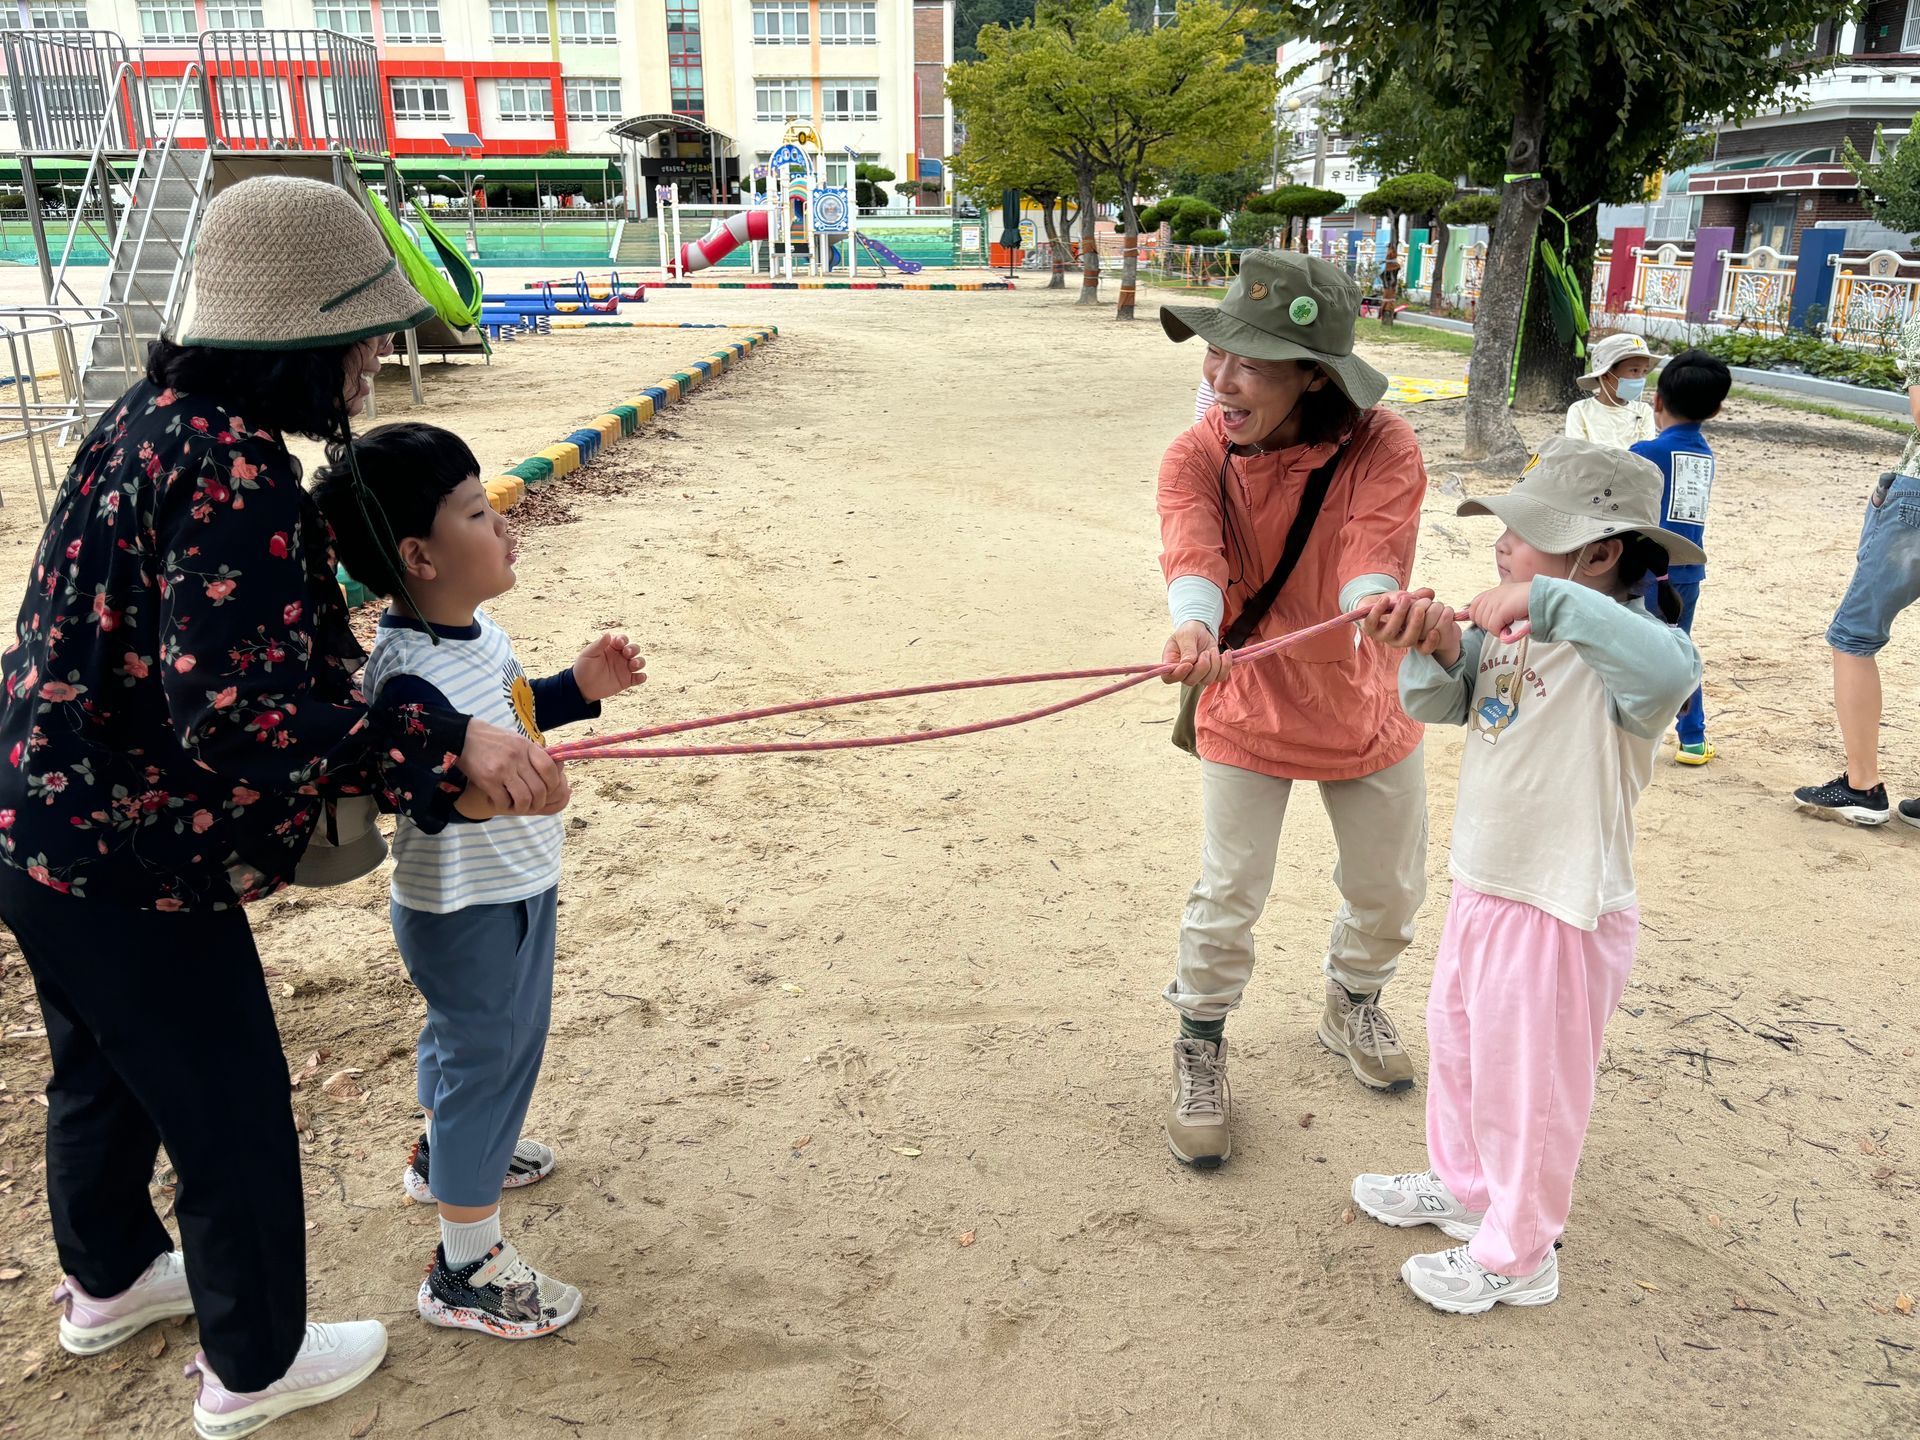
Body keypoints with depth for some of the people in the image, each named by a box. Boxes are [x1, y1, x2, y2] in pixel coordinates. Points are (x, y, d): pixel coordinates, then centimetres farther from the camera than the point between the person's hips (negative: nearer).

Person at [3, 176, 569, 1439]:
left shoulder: (156, 419, 2)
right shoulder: (236, 479, -27)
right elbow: (230, 711, -35)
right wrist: (444, 743, -38)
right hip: (135, 872, -10)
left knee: (103, 1074, 30)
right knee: (235, 1129, 11)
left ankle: (109, 1282, 56)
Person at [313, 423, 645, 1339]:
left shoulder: (473, 629, -1)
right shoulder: (409, 675, -31)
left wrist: (580, 687, 6)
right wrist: (461, 787, -59)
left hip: (511, 885, 9)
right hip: (464, 912, -9)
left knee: (468, 1039, 29)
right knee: (485, 1059, 5)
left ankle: (445, 1158, 57)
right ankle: (464, 1273, 24)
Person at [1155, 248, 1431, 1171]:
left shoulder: (1381, 448, -20)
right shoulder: (1196, 456, -18)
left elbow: (1374, 548, -37)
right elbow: (1190, 547, -36)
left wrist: (1378, 605, -62)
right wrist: (1194, 625, -59)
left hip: (1364, 708, 1)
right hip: (1246, 711, -1)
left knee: (1390, 891, 17)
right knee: (1228, 899, 3)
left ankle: (1352, 1006, 49)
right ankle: (1200, 1048, 30)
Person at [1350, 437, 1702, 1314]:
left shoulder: (1616, 650, -24)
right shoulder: (1503, 633, 0)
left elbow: (1670, 670, -46)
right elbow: (1436, 703, -2)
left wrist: (1548, 601, -46)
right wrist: (1437, 648, -22)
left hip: (1561, 911, -8)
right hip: (1481, 885, 9)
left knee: (1526, 1089, 10)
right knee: (1456, 1047, 27)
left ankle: (1517, 1257, 33)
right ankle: (1460, 1186, 52)